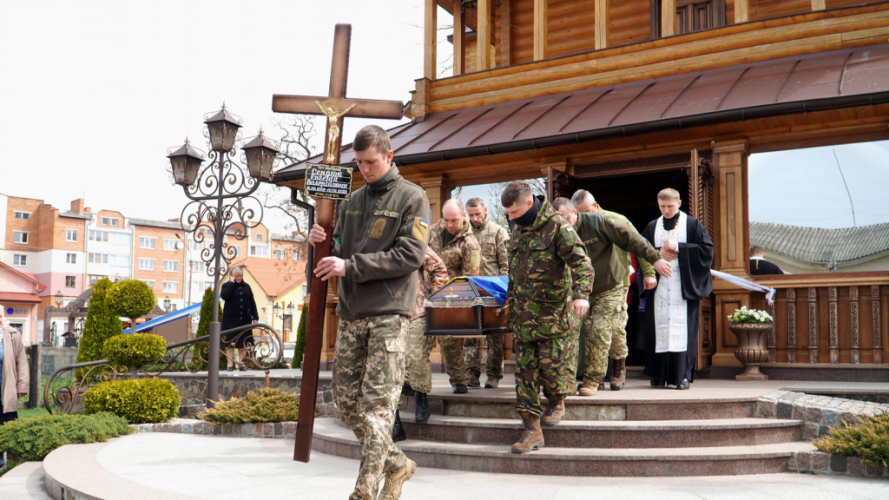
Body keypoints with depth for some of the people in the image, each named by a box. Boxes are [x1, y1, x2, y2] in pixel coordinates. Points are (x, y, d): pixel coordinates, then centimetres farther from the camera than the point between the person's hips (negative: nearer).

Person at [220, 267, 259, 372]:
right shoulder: (227, 285, 3)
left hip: (244, 319, 3)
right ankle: (230, 364, 6)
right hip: (230, 319, -3)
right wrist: (232, 283, -13)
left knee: (242, 343, 5)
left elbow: (252, 302, 11)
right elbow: (224, 296, -19)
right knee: (230, 342, 0)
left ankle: (241, 363, 13)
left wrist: (255, 317, 6)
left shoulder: (246, 286, 11)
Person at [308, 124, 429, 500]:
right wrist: (325, 244, -2)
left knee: (377, 402, -9)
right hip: (351, 313, 7)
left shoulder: (411, 198, 0)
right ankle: (397, 464, 23)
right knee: (346, 402, 7)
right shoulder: (351, 202, 18)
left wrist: (352, 266, -16)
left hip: (389, 313, -6)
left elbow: (411, 255, -11)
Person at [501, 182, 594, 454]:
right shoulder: (518, 230, 13)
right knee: (524, 368, 0)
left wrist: (581, 294, -32)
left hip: (553, 311, -6)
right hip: (523, 313, 6)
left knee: (550, 362, -2)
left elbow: (580, 261, -18)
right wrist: (510, 303, 25)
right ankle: (531, 428, 4)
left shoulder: (557, 226, -10)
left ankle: (557, 402, 30)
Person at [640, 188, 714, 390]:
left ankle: (683, 375, -2)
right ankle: (659, 374, 8)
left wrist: (677, 248, -10)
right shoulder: (652, 227, 13)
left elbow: (706, 249, -4)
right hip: (659, 288, 3)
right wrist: (659, 253, -8)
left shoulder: (692, 224, 5)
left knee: (683, 331, -7)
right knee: (658, 330, 1)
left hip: (684, 288, -3)